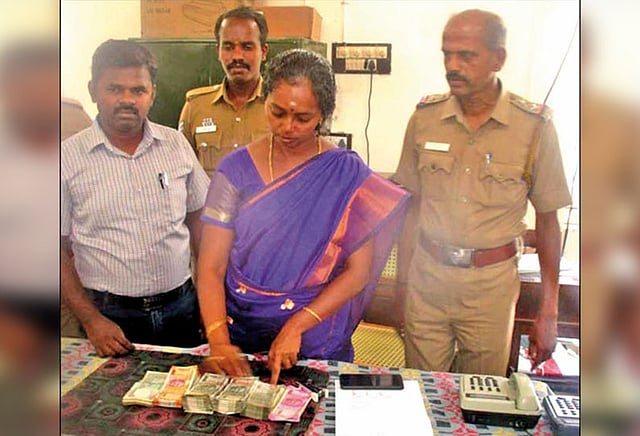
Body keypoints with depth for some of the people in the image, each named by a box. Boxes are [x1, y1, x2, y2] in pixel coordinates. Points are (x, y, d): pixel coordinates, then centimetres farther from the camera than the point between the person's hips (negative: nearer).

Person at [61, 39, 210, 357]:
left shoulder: (176, 144, 3)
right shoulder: (69, 158, -5)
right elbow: (61, 251, -3)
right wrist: (90, 321, -10)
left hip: (183, 307, 3)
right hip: (112, 317, -2)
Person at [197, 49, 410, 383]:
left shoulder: (347, 173, -8)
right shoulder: (236, 169, -6)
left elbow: (358, 271, -10)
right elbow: (211, 268, -8)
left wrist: (295, 327, -18)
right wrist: (218, 342, -21)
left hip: (316, 343, -1)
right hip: (239, 337, 1)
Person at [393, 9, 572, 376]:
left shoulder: (534, 126, -7)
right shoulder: (425, 117, -1)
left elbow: (547, 221, -1)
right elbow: (410, 206, 5)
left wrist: (549, 312, -1)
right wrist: (402, 281, 5)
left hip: (491, 281, -1)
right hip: (427, 276, 2)